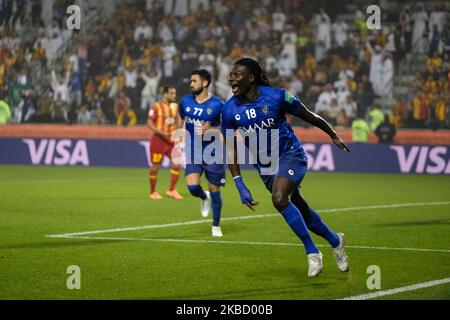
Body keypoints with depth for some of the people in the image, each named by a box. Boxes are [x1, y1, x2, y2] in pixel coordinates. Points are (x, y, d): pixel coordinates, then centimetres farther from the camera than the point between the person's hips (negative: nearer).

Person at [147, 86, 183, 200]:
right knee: (155, 166, 3)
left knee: (177, 164, -7)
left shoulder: (175, 107, 8)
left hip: (171, 140, 5)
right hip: (158, 140, -5)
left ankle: (171, 190, 4)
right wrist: (162, 133, -23)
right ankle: (153, 192, 18)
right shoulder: (156, 107, -10)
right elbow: (149, 123, -12)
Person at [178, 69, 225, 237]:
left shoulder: (217, 105, -11)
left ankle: (216, 226, 24)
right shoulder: (185, 101, 2)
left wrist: (211, 130, -21)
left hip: (213, 154, -2)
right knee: (192, 187, -17)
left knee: (214, 190, 5)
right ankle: (204, 198, 20)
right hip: (193, 153, 3)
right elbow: (181, 118, 23)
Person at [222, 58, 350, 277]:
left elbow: (309, 117, -3)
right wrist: (240, 186, -9)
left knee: (279, 199, -28)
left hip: (291, 155, -5)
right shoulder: (229, 110, -9)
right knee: (301, 212, 13)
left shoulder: (276, 96, -18)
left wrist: (333, 136, 10)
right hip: (264, 166, 5)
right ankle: (335, 241, 39)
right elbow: (230, 150, -2)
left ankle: (312, 252, -13)